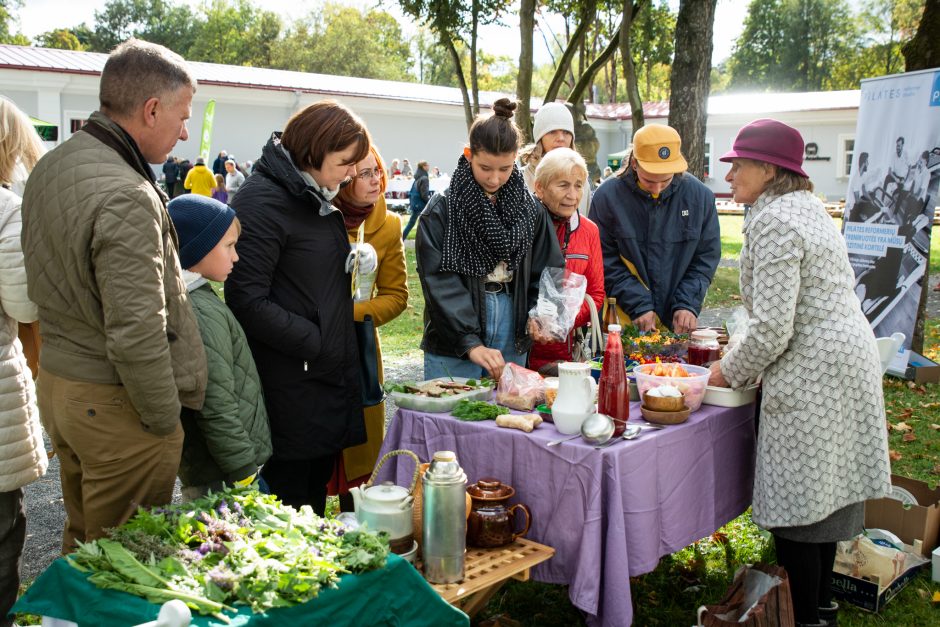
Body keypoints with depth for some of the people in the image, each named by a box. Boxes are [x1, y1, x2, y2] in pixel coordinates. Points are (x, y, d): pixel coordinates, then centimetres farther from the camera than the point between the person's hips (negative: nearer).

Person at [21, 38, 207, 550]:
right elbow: (136, 335, -26)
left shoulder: (49, 167, 6)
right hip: (113, 404, -9)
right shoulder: (126, 198, -24)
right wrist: (165, 421, -14)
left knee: (81, 539, 24)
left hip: (55, 379, 9)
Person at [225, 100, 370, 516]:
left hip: (330, 372, 9)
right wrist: (315, 342, -19)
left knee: (318, 491, 18)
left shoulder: (317, 198, 13)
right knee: (290, 497, 4)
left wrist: (356, 264, 5)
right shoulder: (261, 202, -17)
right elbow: (248, 301, -22)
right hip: (290, 384, -9)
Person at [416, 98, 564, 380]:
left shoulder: (528, 208, 7)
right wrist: (471, 343, -22)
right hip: (452, 346, -3)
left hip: (512, 342, 3)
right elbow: (440, 283, -14)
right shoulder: (442, 209, -5)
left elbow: (548, 269, 9)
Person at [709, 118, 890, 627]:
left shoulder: (773, 223, -18)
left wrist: (729, 372, -5)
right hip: (849, 354, 10)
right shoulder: (808, 208, 13)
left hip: (812, 373, -10)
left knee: (794, 507, 1)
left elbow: (772, 330, -23)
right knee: (824, 489, 19)